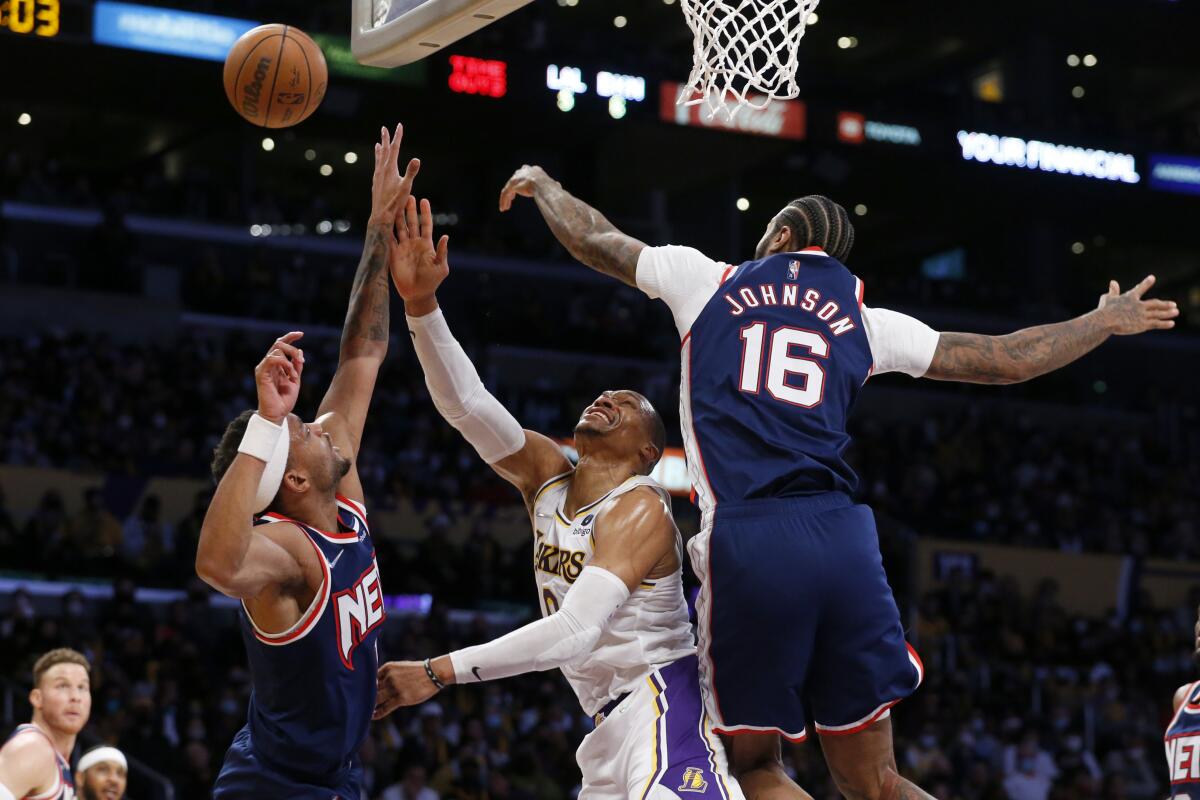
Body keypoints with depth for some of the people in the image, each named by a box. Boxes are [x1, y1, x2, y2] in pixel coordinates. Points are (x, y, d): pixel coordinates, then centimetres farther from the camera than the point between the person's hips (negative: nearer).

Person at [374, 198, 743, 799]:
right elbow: (465, 404, -3)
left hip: (664, 698, -9)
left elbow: (576, 632, -25)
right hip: (612, 719, 9)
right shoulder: (546, 477, 9)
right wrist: (421, 305, -18)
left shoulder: (639, 508, -13)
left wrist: (439, 673, -27)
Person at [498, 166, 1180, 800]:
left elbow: (591, 239, 27)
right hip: (842, 537, 3)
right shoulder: (866, 320, 19)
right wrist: (1107, 321, 38)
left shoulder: (708, 280, 15)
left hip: (746, 538, -2)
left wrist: (540, 183, 48)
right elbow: (1010, 359, 22)